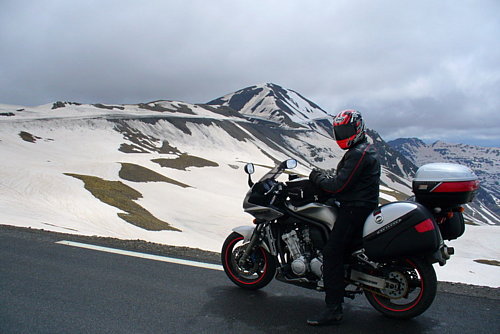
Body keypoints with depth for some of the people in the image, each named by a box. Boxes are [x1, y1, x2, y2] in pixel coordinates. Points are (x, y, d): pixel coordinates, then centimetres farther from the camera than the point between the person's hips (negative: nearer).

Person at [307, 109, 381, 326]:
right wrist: (322, 179, 10)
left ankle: (333, 310, -13)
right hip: (359, 205, 11)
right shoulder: (364, 150, 19)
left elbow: (339, 185, -21)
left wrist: (318, 178, -5)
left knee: (332, 253, -13)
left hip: (355, 209, -11)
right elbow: (343, 179, 23)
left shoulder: (359, 154, -16)